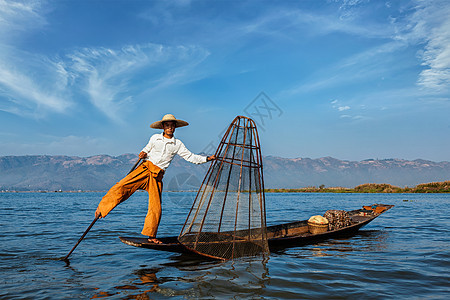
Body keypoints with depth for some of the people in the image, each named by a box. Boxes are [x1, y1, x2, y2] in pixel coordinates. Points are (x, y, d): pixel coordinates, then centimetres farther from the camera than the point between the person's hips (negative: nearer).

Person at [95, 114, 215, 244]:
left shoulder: (178, 144, 10)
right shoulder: (155, 138, 10)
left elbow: (190, 157, 10)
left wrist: (207, 158, 5)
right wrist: (143, 153, 1)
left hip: (157, 177, 1)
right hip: (145, 168, 0)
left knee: (156, 207, -4)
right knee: (122, 186, -21)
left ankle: (151, 236, 11)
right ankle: (102, 207, -3)